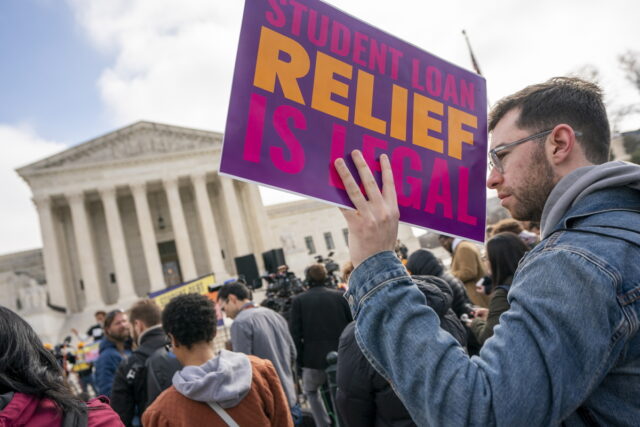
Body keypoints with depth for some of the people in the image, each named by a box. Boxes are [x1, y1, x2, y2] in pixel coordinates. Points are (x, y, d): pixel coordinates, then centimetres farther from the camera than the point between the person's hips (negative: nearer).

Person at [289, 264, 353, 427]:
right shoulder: (340, 296, 0)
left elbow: (295, 334, -6)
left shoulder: (299, 300, -3)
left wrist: (300, 361, 2)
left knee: (311, 391, 23)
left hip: (314, 358, -1)